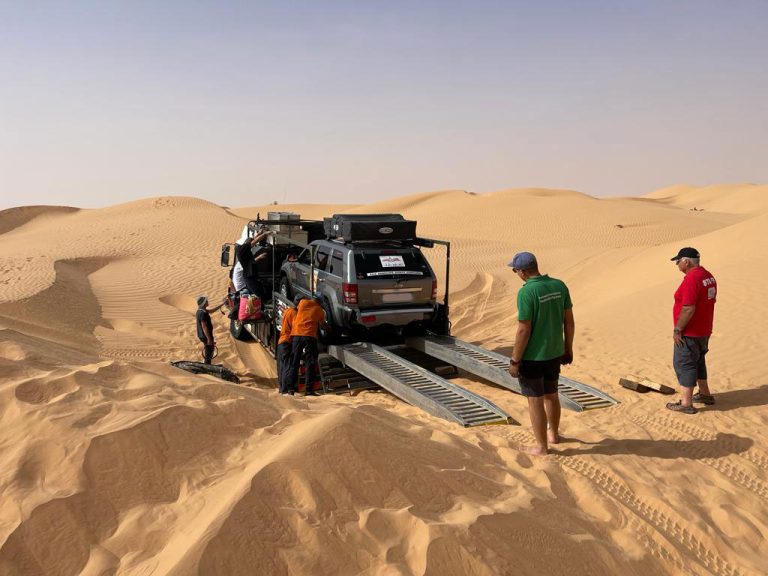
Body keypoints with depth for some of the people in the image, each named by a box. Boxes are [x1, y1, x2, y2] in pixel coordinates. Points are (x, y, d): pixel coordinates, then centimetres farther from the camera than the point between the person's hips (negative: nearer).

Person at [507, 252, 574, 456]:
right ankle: (553, 434, 42)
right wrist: (568, 348, 17)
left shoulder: (526, 292, -21)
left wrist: (514, 360, -12)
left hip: (532, 357, -7)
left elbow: (524, 330, -20)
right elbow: (569, 321, 5)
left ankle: (541, 446, 18)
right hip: (555, 353, 7)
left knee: (535, 401, 7)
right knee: (551, 395, 24)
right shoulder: (560, 286, -2)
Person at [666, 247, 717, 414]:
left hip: (689, 333, -10)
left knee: (683, 364, -3)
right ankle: (705, 394, 35)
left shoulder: (691, 279, -23)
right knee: (697, 362, 23)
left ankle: (686, 403, -1)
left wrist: (677, 330, -19)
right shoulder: (708, 276, 8)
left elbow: (688, 309, -27)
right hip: (704, 330, 10)